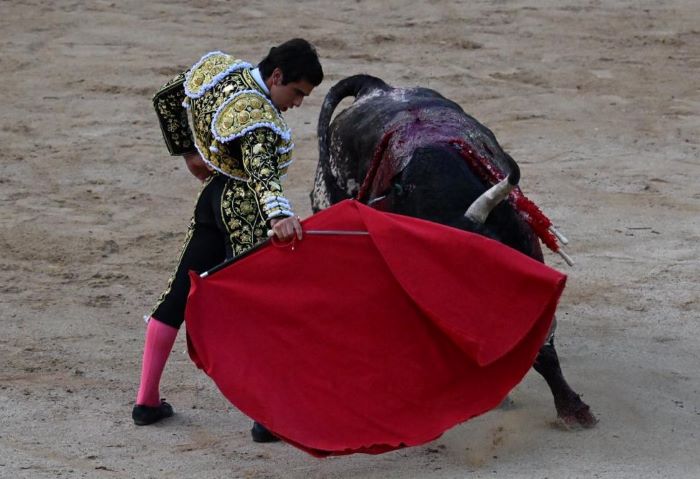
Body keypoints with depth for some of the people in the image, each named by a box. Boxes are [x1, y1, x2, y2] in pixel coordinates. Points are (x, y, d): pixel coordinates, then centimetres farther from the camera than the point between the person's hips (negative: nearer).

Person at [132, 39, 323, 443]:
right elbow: (261, 170, -40)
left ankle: (147, 401, 22)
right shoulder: (258, 116, -23)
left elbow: (166, 99, 17)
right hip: (246, 214, -9)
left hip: (214, 200, 9)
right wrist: (278, 216, -55)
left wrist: (188, 151, 26)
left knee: (180, 294, 14)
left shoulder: (218, 68, 3)